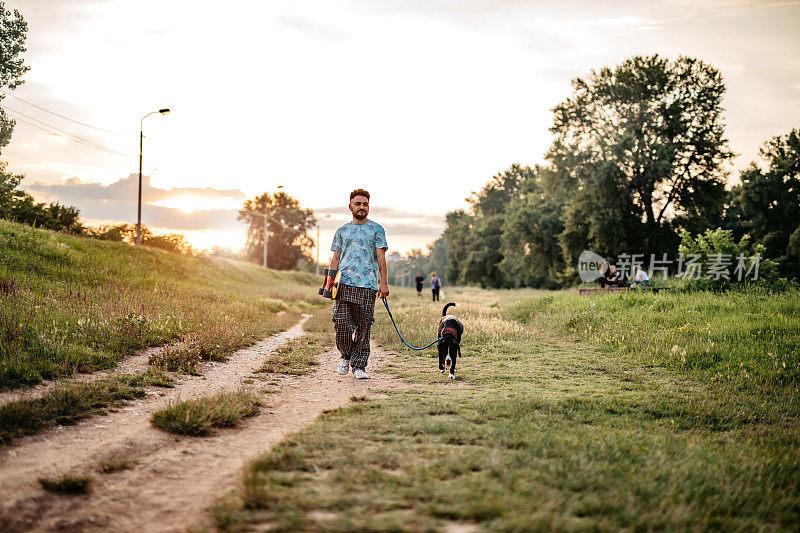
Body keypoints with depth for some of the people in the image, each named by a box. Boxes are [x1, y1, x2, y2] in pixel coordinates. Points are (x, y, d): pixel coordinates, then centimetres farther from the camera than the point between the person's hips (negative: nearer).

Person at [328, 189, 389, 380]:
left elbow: (381, 258, 2)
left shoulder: (376, 229, 9)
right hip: (344, 285, 2)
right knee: (342, 324, -8)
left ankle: (359, 366, 6)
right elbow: (335, 258, 17)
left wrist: (384, 283, -6)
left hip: (367, 286, -2)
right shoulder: (342, 231, 17)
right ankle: (345, 356, 15)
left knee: (363, 328, -2)